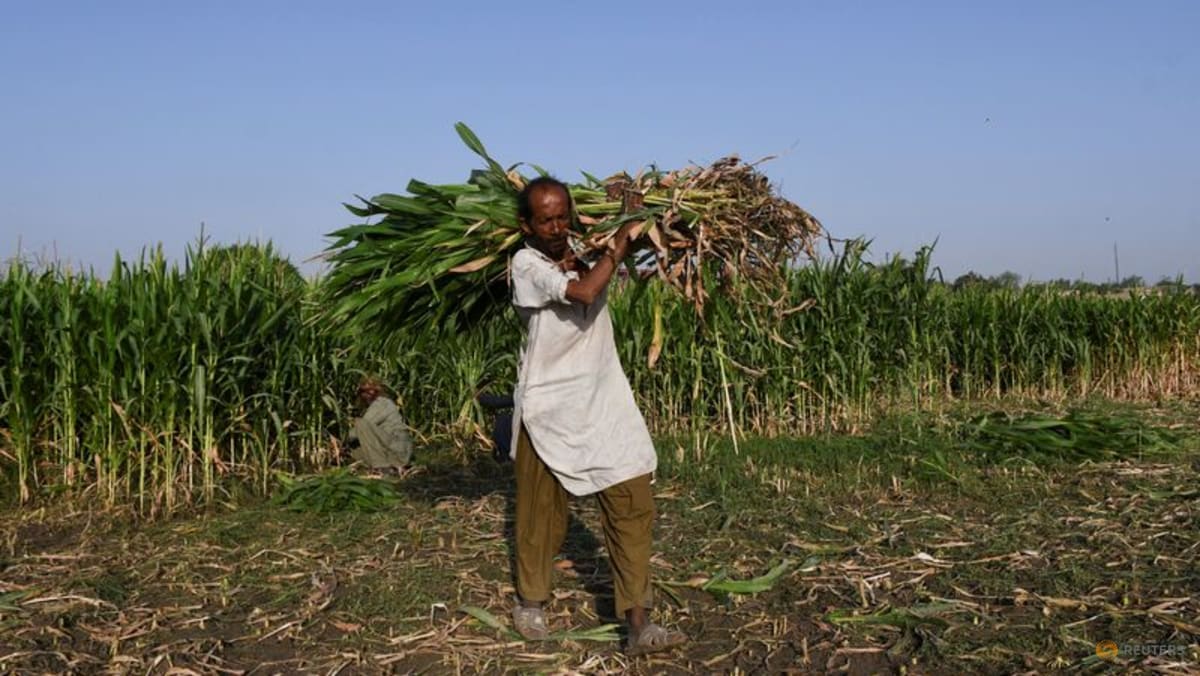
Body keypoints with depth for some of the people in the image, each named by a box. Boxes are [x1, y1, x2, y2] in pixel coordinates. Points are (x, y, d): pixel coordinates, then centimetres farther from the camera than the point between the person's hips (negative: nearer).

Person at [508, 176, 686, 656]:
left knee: (633, 503, -4)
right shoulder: (527, 264, -12)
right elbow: (584, 292, -26)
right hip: (548, 406, -4)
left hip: (603, 401, 4)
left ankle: (638, 624, -1)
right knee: (542, 510, 9)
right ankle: (530, 602, 32)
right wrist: (618, 246, -14)